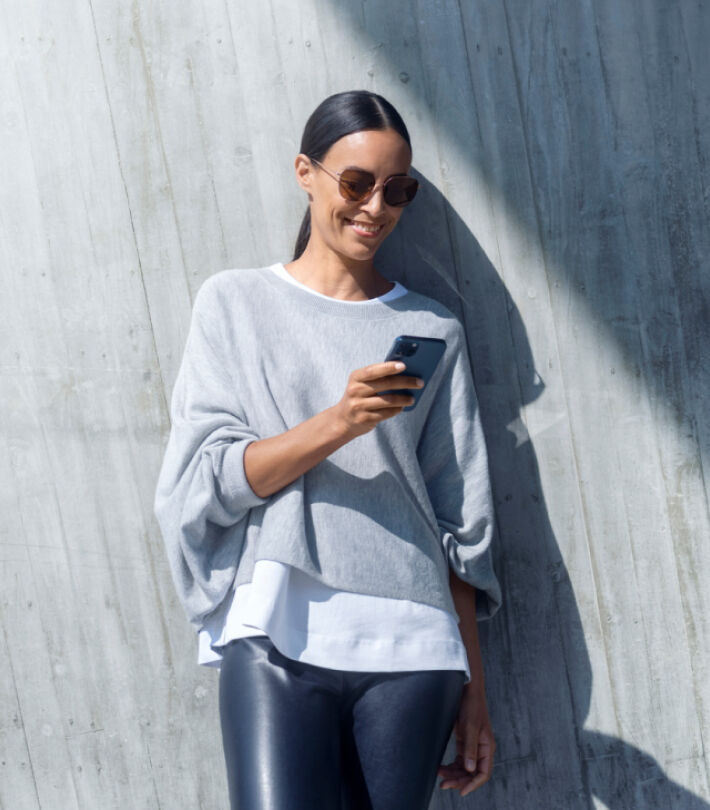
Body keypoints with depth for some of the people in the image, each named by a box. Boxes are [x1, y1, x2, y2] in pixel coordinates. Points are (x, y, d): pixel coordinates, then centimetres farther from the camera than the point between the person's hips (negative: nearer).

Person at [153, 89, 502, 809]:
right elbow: (203, 480, 0)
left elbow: (460, 522, 13)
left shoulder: (432, 330, 14)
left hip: (410, 650, 2)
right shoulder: (235, 304, 10)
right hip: (277, 642, -2)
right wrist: (338, 424, -15)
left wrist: (473, 689, 10)